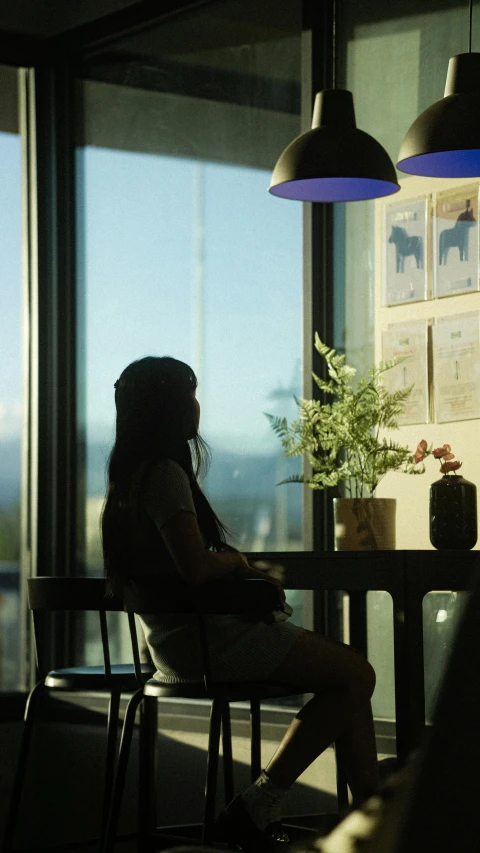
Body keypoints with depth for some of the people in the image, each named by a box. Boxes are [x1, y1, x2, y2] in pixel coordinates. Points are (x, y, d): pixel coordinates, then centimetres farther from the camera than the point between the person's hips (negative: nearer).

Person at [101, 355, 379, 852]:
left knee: (349, 675, 11)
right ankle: (258, 806, -8)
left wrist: (243, 568, 8)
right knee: (356, 676, -8)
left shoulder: (131, 475, 15)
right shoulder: (166, 474, -16)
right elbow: (196, 568, -25)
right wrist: (236, 559, -3)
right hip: (205, 639, -10)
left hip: (178, 640, 10)